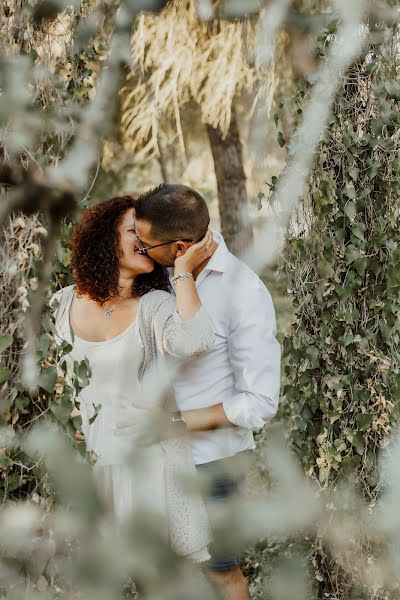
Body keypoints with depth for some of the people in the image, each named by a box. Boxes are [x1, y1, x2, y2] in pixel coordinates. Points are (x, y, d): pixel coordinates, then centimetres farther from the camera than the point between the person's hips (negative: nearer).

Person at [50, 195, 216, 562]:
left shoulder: (154, 306, -13)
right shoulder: (67, 304, -1)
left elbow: (194, 341, -35)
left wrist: (183, 270, -27)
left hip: (151, 454, -3)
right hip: (90, 457, 3)